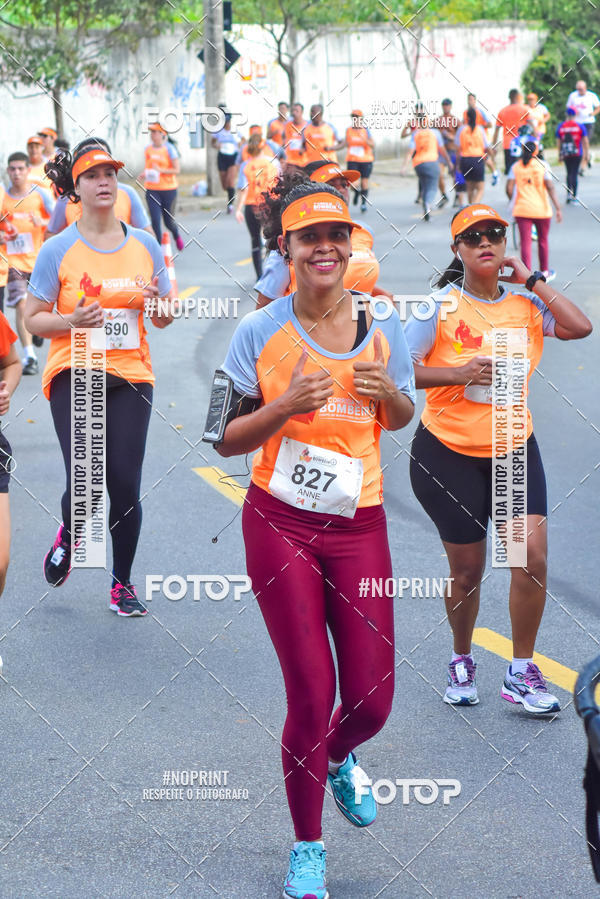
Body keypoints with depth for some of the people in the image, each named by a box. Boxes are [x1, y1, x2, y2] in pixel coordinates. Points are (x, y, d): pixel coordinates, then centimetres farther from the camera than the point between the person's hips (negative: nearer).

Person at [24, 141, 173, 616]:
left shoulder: (144, 244, 6)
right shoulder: (58, 250, -2)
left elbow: (164, 320, 13)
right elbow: (34, 319, 1)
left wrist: (159, 300, -10)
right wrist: (72, 321, -18)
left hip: (130, 376, 2)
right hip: (74, 373, -2)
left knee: (125, 484, -2)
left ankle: (123, 584, 18)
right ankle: (68, 536, 21)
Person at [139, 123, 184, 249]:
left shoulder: (169, 149, -8)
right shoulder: (148, 149, 4)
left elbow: (176, 170, -8)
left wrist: (161, 170, -21)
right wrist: (144, 174, -6)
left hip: (168, 188, -3)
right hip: (152, 190, 3)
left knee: (168, 220, 8)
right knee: (155, 220, -8)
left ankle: (177, 236, 40)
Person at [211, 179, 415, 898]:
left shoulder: (381, 325, 3)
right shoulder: (260, 333, -5)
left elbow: (403, 419, 16)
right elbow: (225, 440, -2)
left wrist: (388, 392, -7)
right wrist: (286, 406, -19)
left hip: (358, 528, 3)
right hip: (280, 525, -2)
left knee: (370, 699, 2)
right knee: (311, 695, -3)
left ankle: (337, 758, 41)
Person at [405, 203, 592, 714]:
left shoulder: (525, 302, 1)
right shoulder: (441, 307, -7)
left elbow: (581, 327, -12)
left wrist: (531, 280, -9)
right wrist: (459, 374, -22)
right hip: (448, 452, -2)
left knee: (532, 557, -11)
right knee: (467, 569, 6)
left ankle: (522, 673, 4)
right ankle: (462, 661, 32)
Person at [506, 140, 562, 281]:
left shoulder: (516, 166, 2)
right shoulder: (543, 165, -4)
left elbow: (509, 188, -2)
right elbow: (550, 187, -11)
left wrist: (513, 203, 17)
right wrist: (558, 208, -10)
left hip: (522, 210, 1)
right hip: (541, 210, -1)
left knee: (525, 242, -1)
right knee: (543, 240, 16)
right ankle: (545, 272, 29)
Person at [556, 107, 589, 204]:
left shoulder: (560, 127, 0)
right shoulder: (580, 126, -4)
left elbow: (559, 142, 5)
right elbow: (585, 141, -2)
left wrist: (559, 155, 14)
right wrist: (586, 155, 6)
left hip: (565, 155, 2)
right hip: (577, 154, -2)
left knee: (569, 173, 16)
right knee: (574, 174, 0)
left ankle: (569, 193, 8)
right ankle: (574, 196, -3)